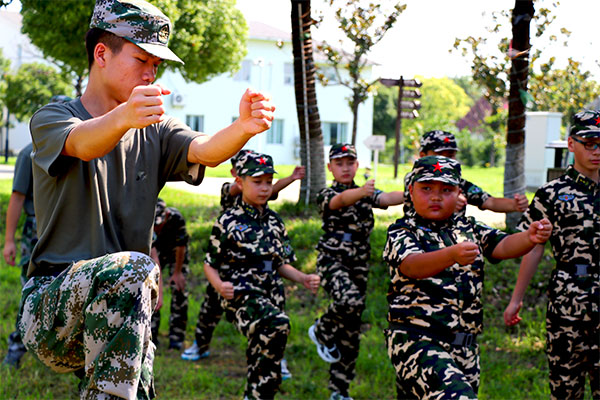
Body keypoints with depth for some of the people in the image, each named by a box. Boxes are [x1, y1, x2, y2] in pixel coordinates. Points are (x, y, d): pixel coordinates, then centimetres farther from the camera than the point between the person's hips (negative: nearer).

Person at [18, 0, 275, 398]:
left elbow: (204, 151, -8)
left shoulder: (156, 132, 14)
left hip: (123, 314, 5)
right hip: (50, 304, -5)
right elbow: (83, 144, -25)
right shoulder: (51, 119, 1)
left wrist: (244, 127, -32)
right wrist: (124, 117, -48)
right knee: (133, 268, -32)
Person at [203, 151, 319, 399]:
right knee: (277, 325, -34)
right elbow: (210, 264, 1)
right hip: (241, 293, -6)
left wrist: (303, 279, 3)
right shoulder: (228, 222, -2)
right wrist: (219, 285, -19)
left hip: (272, 295, 6)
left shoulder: (275, 222, 14)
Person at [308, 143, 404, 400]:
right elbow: (341, 200, -27)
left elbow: (387, 198, -9)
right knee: (350, 300, -34)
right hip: (332, 260, -5)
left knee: (351, 332, 5)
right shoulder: (326, 195, -3)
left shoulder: (364, 194, 11)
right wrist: (361, 192, -50)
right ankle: (322, 331, -3)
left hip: (358, 264, 5)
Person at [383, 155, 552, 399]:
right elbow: (412, 265, -22)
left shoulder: (468, 229, 15)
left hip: (465, 345, 6)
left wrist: (530, 238, -23)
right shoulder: (402, 232, -2)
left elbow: (502, 246, -1)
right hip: (416, 341, -6)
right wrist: (452, 255, -41)